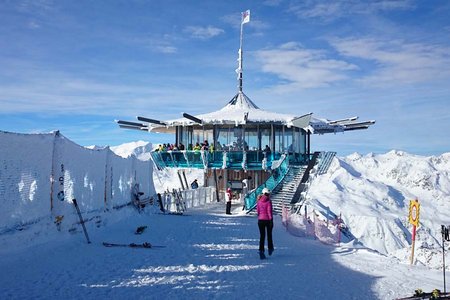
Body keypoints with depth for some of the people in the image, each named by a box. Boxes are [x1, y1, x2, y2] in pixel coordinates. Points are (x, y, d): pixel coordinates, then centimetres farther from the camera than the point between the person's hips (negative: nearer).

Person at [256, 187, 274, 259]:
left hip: (260, 220, 2)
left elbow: (257, 211, 9)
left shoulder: (259, 201, 1)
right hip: (268, 220, -2)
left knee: (262, 236, 4)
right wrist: (271, 220, -13)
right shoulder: (268, 201, -12)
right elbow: (269, 211, -16)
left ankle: (261, 251, -11)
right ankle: (270, 249, 32)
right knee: (269, 235, 18)